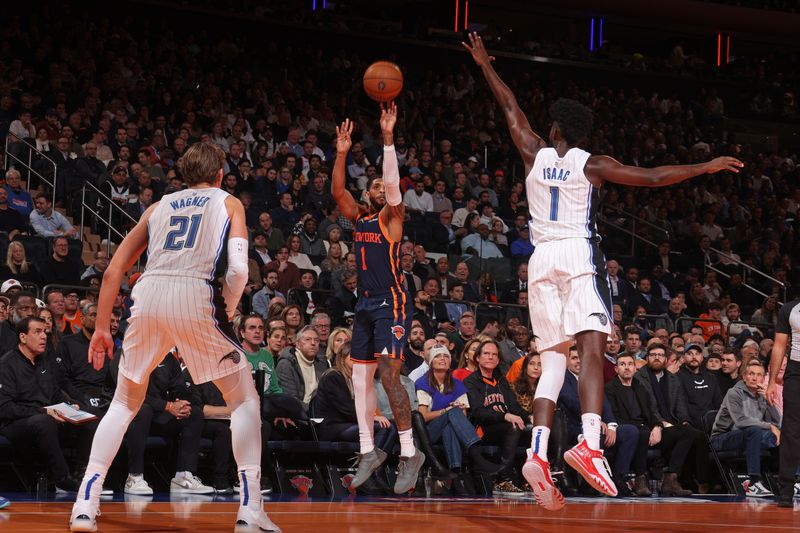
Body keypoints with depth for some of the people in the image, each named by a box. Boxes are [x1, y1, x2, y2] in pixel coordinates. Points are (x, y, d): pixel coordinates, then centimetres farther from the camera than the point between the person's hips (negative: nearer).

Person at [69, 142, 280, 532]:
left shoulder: (159, 206, 26)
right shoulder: (228, 203, 17)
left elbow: (113, 271, 19)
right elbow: (239, 269, -2)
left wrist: (101, 329, 22)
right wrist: (227, 310, 13)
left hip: (149, 295, 3)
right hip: (196, 296, -3)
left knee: (125, 403, 21)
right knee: (245, 400, 11)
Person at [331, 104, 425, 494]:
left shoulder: (392, 217, -1)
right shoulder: (358, 219, 14)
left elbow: (393, 184, -17)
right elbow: (338, 192, 2)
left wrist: (388, 138, -23)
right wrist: (342, 153, -8)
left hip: (392, 304, -7)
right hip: (365, 305, 7)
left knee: (388, 374, -17)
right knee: (360, 378, 7)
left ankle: (409, 454, -13)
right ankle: (368, 452, 16)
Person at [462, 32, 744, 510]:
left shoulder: (535, 154, 10)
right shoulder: (593, 164, 2)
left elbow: (510, 107, 24)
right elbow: (654, 177, -3)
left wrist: (486, 65, 37)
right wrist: (708, 167, 6)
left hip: (542, 259, 4)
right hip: (580, 255, -4)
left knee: (554, 359, 5)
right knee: (592, 348, -16)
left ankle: (539, 452, -11)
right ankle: (590, 444, -36)